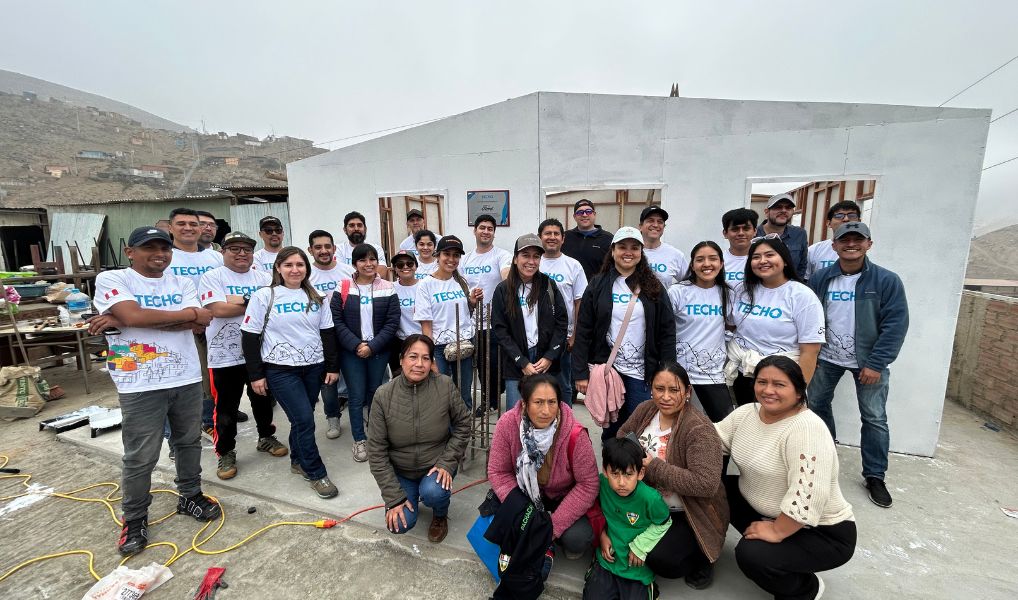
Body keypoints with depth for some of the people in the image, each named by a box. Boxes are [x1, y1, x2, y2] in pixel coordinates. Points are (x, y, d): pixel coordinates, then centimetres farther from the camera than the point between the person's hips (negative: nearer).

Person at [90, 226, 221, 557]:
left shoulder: (182, 283, 7)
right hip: (141, 384, -3)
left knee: (189, 442, 16)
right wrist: (189, 313, -11)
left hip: (187, 378, 4)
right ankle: (134, 519, 26)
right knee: (140, 457, 6)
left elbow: (199, 323, -9)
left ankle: (190, 495, 34)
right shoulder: (111, 279, -2)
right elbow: (134, 315, -21)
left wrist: (123, 322, -12)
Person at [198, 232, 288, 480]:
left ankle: (266, 438, 38)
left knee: (263, 400, 18)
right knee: (226, 408, 9)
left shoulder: (264, 278, 6)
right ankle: (226, 453, 26)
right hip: (225, 355, -3)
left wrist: (240, 300, -17)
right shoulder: (212, 277, -5)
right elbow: (218, 310, -19)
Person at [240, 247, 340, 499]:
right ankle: (317, 474, 8)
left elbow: (328, 333, 8)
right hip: (280, 369, -4)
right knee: (304, 419, -7)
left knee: (301, 418, 13)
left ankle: (298, 461, 36)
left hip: (313, 367, 4)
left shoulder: (315, 298, 6)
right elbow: (249, 336, -5)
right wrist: (256, 374, -7)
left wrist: (332, 366, 5)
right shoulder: (264, 297, -6)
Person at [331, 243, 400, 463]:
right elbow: (337, 321, -6)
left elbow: (392, 323, -5)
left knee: (375, 393, 13)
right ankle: (359, 440, 20)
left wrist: (372, 346, -15)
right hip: (351, 352, -1)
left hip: (379, 351, 1)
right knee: (357, 396, 3)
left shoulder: (387, 289, -2)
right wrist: (356, 345, -15)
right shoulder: (342, 289, -3)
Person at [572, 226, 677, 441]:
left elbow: (667, 332, 1)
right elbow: (583, 331, -2)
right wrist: (580, 373, -7)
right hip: (606, 369, 0)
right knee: (611, 428, 12)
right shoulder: (598, 285, 0)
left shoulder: (653, 287, 2)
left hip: (641, 374, 0)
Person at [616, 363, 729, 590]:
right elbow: (623, 434, 11)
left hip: (690, 516, -6)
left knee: (658, 558, -23)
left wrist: (652, 466, -30)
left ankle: (700, 558, 8)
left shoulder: (699, 430, -26)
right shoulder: (646, 410, -6)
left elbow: (706, 484, -34)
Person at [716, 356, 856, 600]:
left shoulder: (806, 428, -28)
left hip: (822, 532, -7)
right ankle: (761, 540, 14)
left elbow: (807, 497, -33)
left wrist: (776, 532, -23)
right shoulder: (747, 412, -4)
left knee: (751, 555, -24)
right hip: (767, 512, 7)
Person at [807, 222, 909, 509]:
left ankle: (874, 475, 21)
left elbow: (896, 325, -12)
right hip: (826, 358, 3)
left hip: (868, 362, -2)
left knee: (875, 418, 4)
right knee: (816, 405, 13)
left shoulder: (887, 280, -10)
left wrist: (876, 364, -16)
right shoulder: (820, 278, -4)